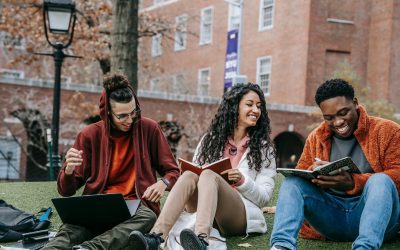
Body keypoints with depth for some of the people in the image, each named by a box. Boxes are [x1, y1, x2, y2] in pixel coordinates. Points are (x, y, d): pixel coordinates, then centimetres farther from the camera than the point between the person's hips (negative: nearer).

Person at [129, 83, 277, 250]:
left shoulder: (263, 148, 10)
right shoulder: (211, 139, 17)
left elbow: (265, 197, 5)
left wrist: (242, 181, -14)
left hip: (242, 215, -3)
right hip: (203, 213, 3)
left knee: (208, 175, -31)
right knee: (189, 175, -28)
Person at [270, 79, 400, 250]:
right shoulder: (316, 138, 14)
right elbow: (300, 174, 13)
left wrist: (353, 183, -23)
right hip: (330, 215, 3)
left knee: (381, 181, -32)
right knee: (292, 180, -15)